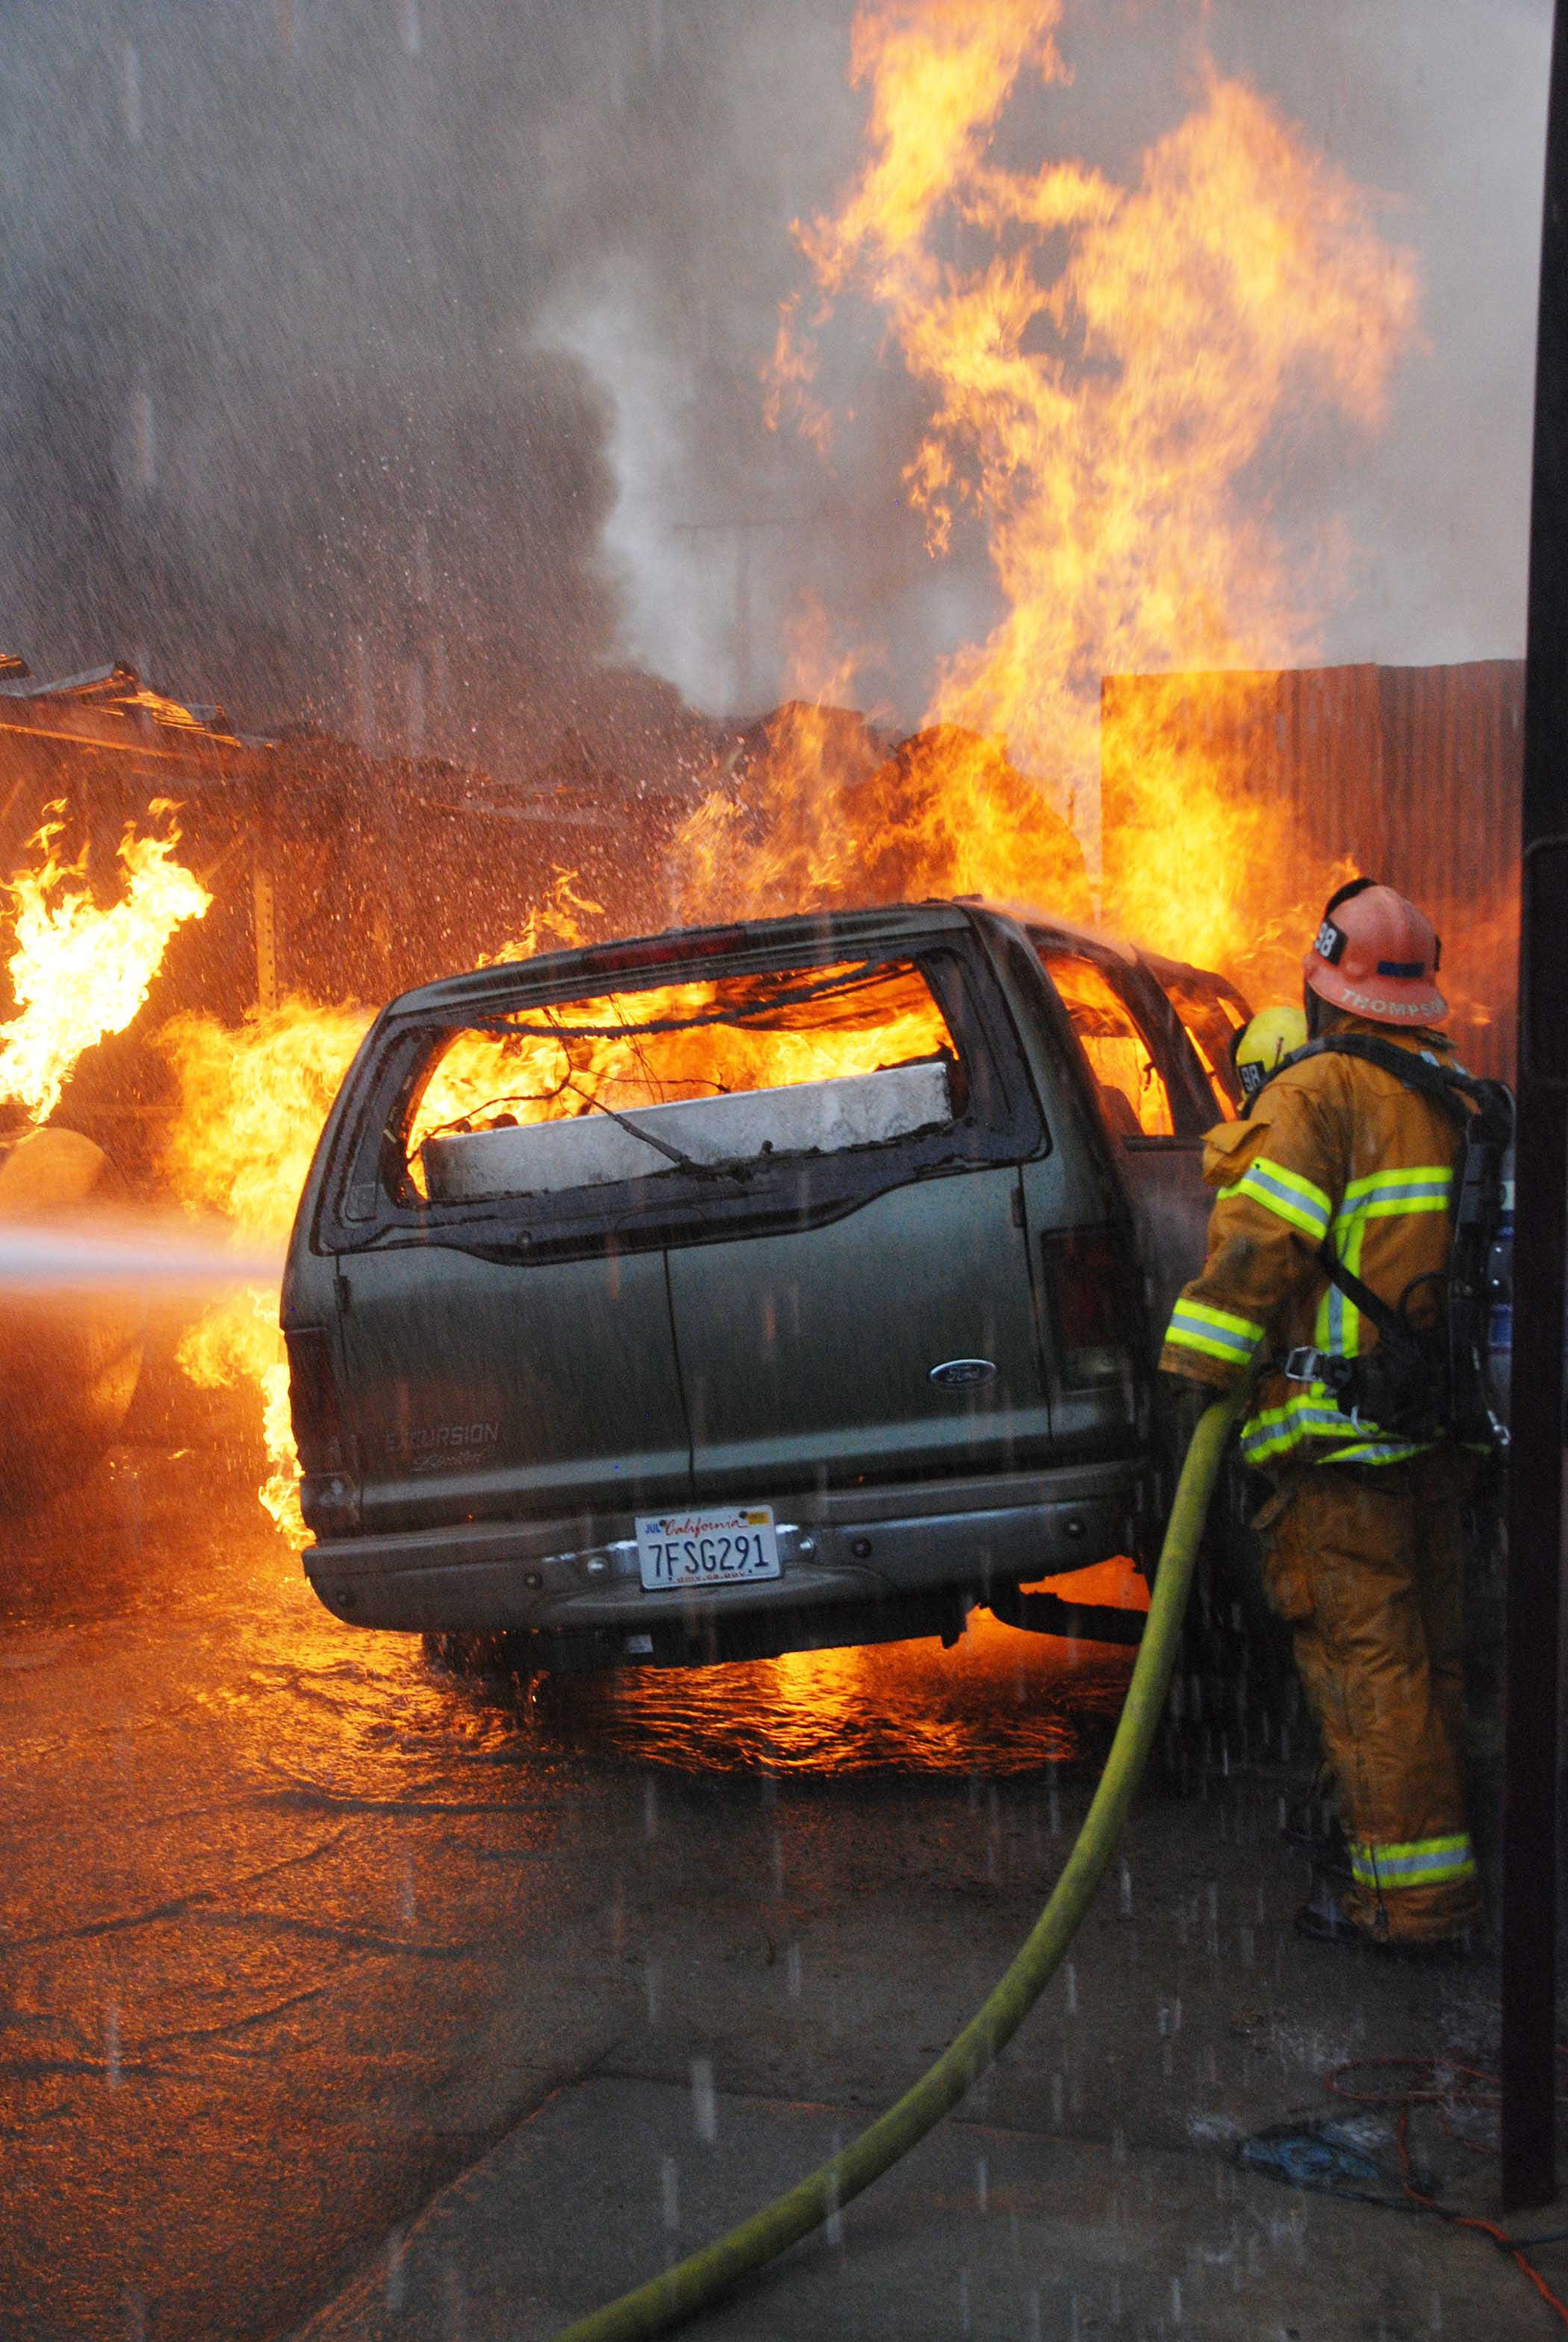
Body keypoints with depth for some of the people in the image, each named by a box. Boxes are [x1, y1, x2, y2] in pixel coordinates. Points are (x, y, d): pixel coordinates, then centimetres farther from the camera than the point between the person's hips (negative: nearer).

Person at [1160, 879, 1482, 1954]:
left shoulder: (1321, 1093, -12)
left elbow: (1259, 1240, -21)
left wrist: (1203, 1365, -17)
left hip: (1342, 1426, -9)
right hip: (1441, 1423, 9)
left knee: (1365, 1652, -3)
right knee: (1428, 1649, 18)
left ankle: (1414, 1892, 1)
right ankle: (1443, 1854, 32)